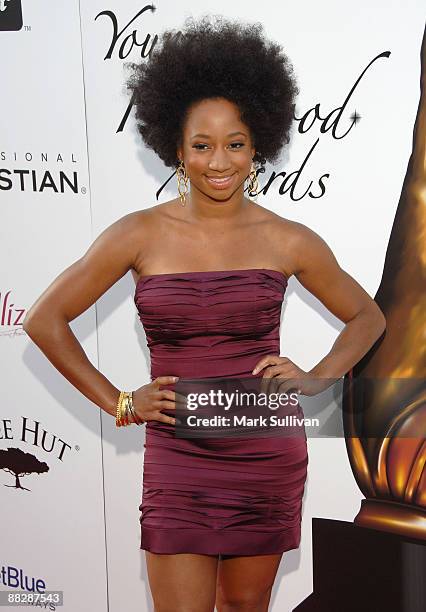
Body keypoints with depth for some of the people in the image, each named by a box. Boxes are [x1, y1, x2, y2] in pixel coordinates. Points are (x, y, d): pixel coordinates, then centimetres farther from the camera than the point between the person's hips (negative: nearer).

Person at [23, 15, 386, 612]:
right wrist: (117, 403, -2)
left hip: (268, 457, 1)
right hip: (178, 460, -1)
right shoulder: (140, 235, -5)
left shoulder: (288, 241, -2)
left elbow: (367, 317, 13)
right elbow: (45, 320, 1)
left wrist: (315, 379, -2)